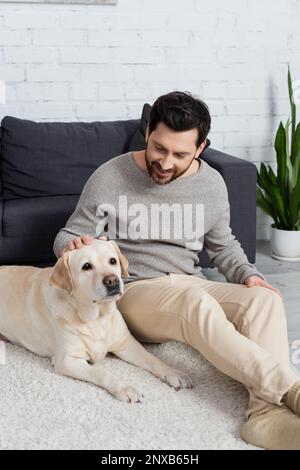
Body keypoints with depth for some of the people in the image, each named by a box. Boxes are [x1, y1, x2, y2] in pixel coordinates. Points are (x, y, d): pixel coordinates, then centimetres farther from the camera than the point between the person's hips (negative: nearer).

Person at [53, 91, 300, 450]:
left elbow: (223, 245, 17)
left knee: (266, 299, -26)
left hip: (191, 285, 4)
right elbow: (68, 236, 1)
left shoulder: (212, 183, 3)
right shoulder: (109, 178, -8)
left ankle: (267, 413, -41)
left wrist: (247, 275, -3)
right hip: (131, 291, -4)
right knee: (197, 303, -38)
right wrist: (71, 246, -25)